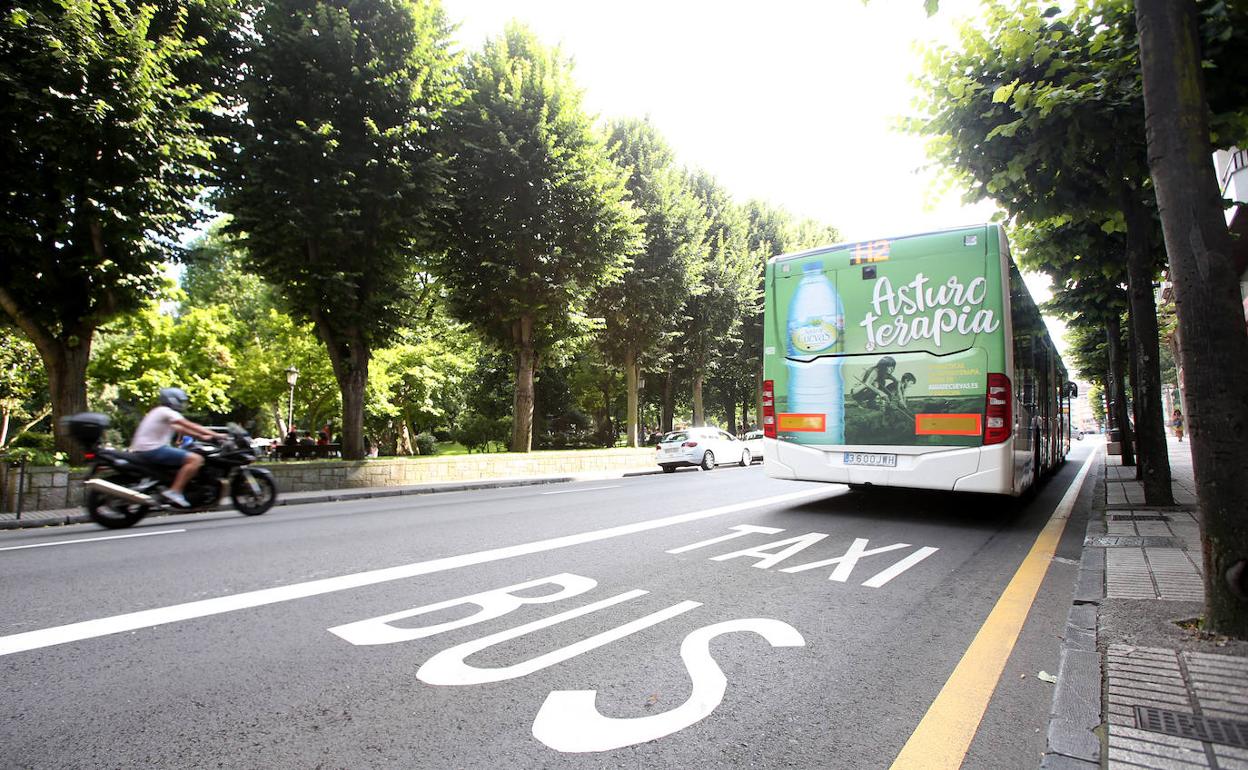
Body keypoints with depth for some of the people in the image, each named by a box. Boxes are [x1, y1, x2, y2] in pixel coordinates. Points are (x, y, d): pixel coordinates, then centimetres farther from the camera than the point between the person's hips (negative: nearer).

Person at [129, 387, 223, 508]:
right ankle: (174, 492, -25)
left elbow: (180, 429, 25)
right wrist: (216, 435, -14)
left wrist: (202, 436, 20)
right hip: (153, 450, -11)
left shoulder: (158, 412, 22)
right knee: (196, 459, -22)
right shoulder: (166, 411, -9)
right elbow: (191, 426, -15)